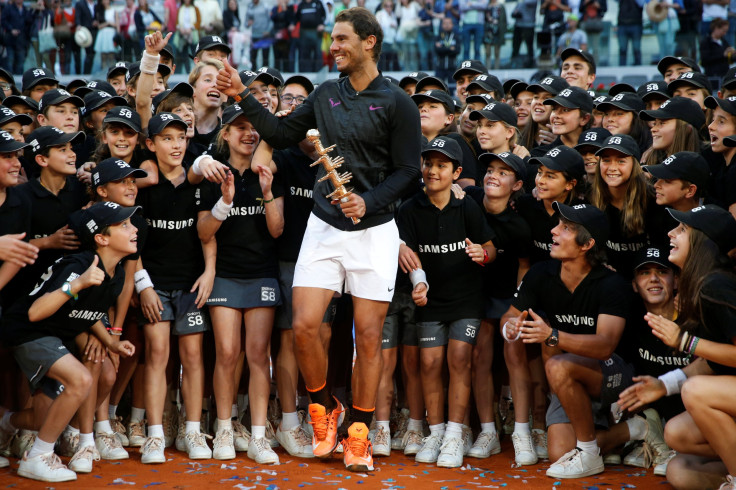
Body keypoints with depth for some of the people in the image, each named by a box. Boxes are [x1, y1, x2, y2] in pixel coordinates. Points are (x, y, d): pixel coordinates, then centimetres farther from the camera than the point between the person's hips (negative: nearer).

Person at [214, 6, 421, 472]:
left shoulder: (396, 102, -5)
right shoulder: (326, 94, 8)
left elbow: (408, 171, -5)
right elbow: (282, 133, 15)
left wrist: (369, 201, -18)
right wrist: (243, 96, 7)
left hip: (373, 230, -3)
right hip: (325, 227, 3)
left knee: (369, 336, 0)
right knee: (304, 325, -6)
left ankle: (359, 432, 13)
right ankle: (325, 409, 17)